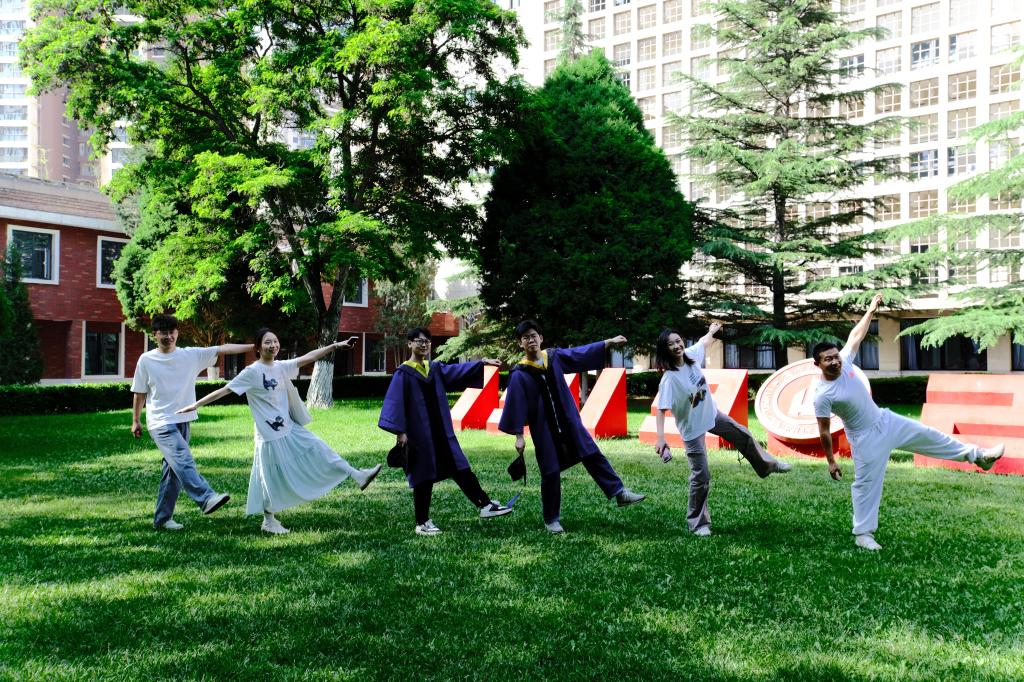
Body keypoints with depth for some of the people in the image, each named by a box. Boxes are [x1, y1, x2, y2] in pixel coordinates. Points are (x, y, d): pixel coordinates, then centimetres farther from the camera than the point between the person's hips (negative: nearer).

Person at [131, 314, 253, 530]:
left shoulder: (191, 355, 3)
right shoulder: (146, 360, -1)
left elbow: (222, 349, -3)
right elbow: (139, 393, 7)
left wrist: (254, 346, -9)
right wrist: (136, 421, 11)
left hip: (183, 421, 4)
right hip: (161, 423, -4)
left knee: (174, 469, 9)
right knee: (183, 460, -24)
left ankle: (162, 518, 19)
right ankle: (206, 498, -37)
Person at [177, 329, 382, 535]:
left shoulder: (282, 367, 4)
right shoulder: (252, 372, -14)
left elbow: (308, 357, 2)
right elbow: (225, 390, -14)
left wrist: (335, 345, -3)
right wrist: (196, 404, -16)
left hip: (291, 429, 6)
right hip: (270, 436, -6)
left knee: (320, 451, 5)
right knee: (273, 479, 4)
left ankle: (358, 477, 10)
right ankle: (269, 521, 20)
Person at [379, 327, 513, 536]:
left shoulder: (435, 368, 11)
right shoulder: (403, 374, -7)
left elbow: (459, 370, 13)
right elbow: (395, 403, -12)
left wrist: (481, 363, 2)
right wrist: (399, 431, -19)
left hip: (442, 432, 6)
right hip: (419, 435, -6)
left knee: (461, 469, 7)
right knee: (424, 477, 1)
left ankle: (485, 505, 11)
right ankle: (422, 523, 12)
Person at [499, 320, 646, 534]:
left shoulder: (555, 356, 0)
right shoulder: (519, 374, -11)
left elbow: (582, 353, 9)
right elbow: (515, 405, -10)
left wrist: (609, 342, 9)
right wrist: (519, 435, -11)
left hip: (570, 422, 4)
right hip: (543, 429, -4)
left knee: (594, 457, 7)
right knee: (550, 474, 3)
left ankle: (620, 493, 14)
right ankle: (551, 520, 16)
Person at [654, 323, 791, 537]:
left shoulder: (691, 355, -12)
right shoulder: (669, 378, -30)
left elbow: (703, 342, 12)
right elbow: (661, 409, -34)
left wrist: (712, 331, 30)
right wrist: (660, 438, -43)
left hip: (711, 414, 7)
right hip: (692, 427, -7)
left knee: (743, 436, 25)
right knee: (701, 477, -6)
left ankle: (767, 465, 54)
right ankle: (698, 523, 8)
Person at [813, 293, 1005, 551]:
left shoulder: (845, 361, -12)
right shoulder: (822, 395, -27)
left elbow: (856, 336, 3)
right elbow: (824, 432, -19)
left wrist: (870, 311, 3)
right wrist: (831, 461, -15)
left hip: (885, 419, 7)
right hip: (865, 437, -7)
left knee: (926, 435, 17)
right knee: (866, 484, 0)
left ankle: (978, 456, 38)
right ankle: (862, 534, 13)